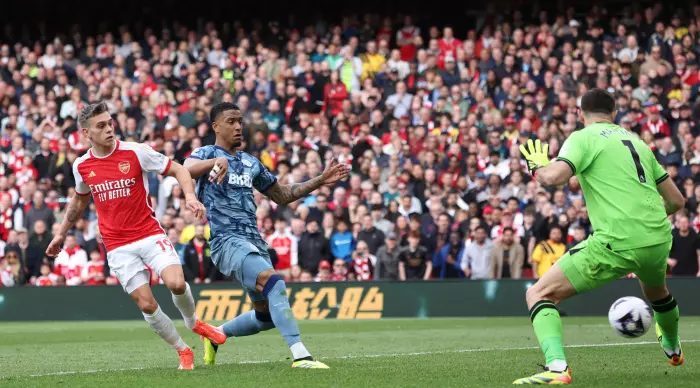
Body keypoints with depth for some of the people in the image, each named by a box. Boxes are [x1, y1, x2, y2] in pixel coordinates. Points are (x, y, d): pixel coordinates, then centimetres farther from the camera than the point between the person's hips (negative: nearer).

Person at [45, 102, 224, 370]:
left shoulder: (135, 152, -8)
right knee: (146, 304, -7)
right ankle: (183, 351, 12)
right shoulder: (81, 166, 2)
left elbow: (178, 170, -1)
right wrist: (61, 233, 25)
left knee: (176, 283, -23)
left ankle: (193, 322, 9)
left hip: (150, 234, -2)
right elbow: (79, 200, 22)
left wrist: (190, 196, -18)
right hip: (118, 246, 2)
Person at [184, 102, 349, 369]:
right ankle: (300, 355, -36)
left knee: (267, 315, 10)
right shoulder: (207, 153, 0)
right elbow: (186, 170, -24)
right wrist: (217, 161, -44)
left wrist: (320, 181, 17)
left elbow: (282, 196, 28)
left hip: (254, 242, 8)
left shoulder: (250, 163, 21)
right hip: (227, 240, -8)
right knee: (275, 283, -30)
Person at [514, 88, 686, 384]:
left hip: (617, 243, -7)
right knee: (656, 291, 41)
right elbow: (676, 200, 21)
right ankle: (673, 349, 65)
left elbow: (554, 177, -17)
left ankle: (557, 368, -23)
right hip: (658, 240, 7)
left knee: (538, 294, -2)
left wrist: (537, 166, 6)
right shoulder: (636, 141, 20)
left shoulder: (583, 138, 1)